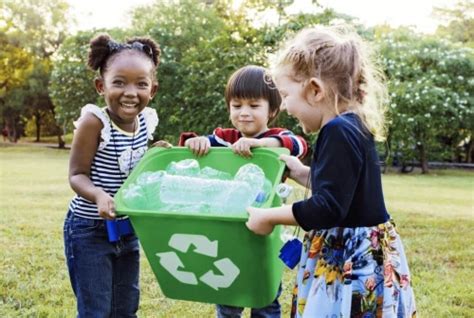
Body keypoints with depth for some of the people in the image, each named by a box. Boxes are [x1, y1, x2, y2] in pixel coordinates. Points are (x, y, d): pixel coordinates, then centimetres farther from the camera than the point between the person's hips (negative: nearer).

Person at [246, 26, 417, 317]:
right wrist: (302, 173, 23)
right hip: (352, 259, 10)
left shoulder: (339, 132, -21)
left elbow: (328, 208, -25)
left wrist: (269, 217, -16)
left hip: (351, 263, -10)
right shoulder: (351, 127, 8)